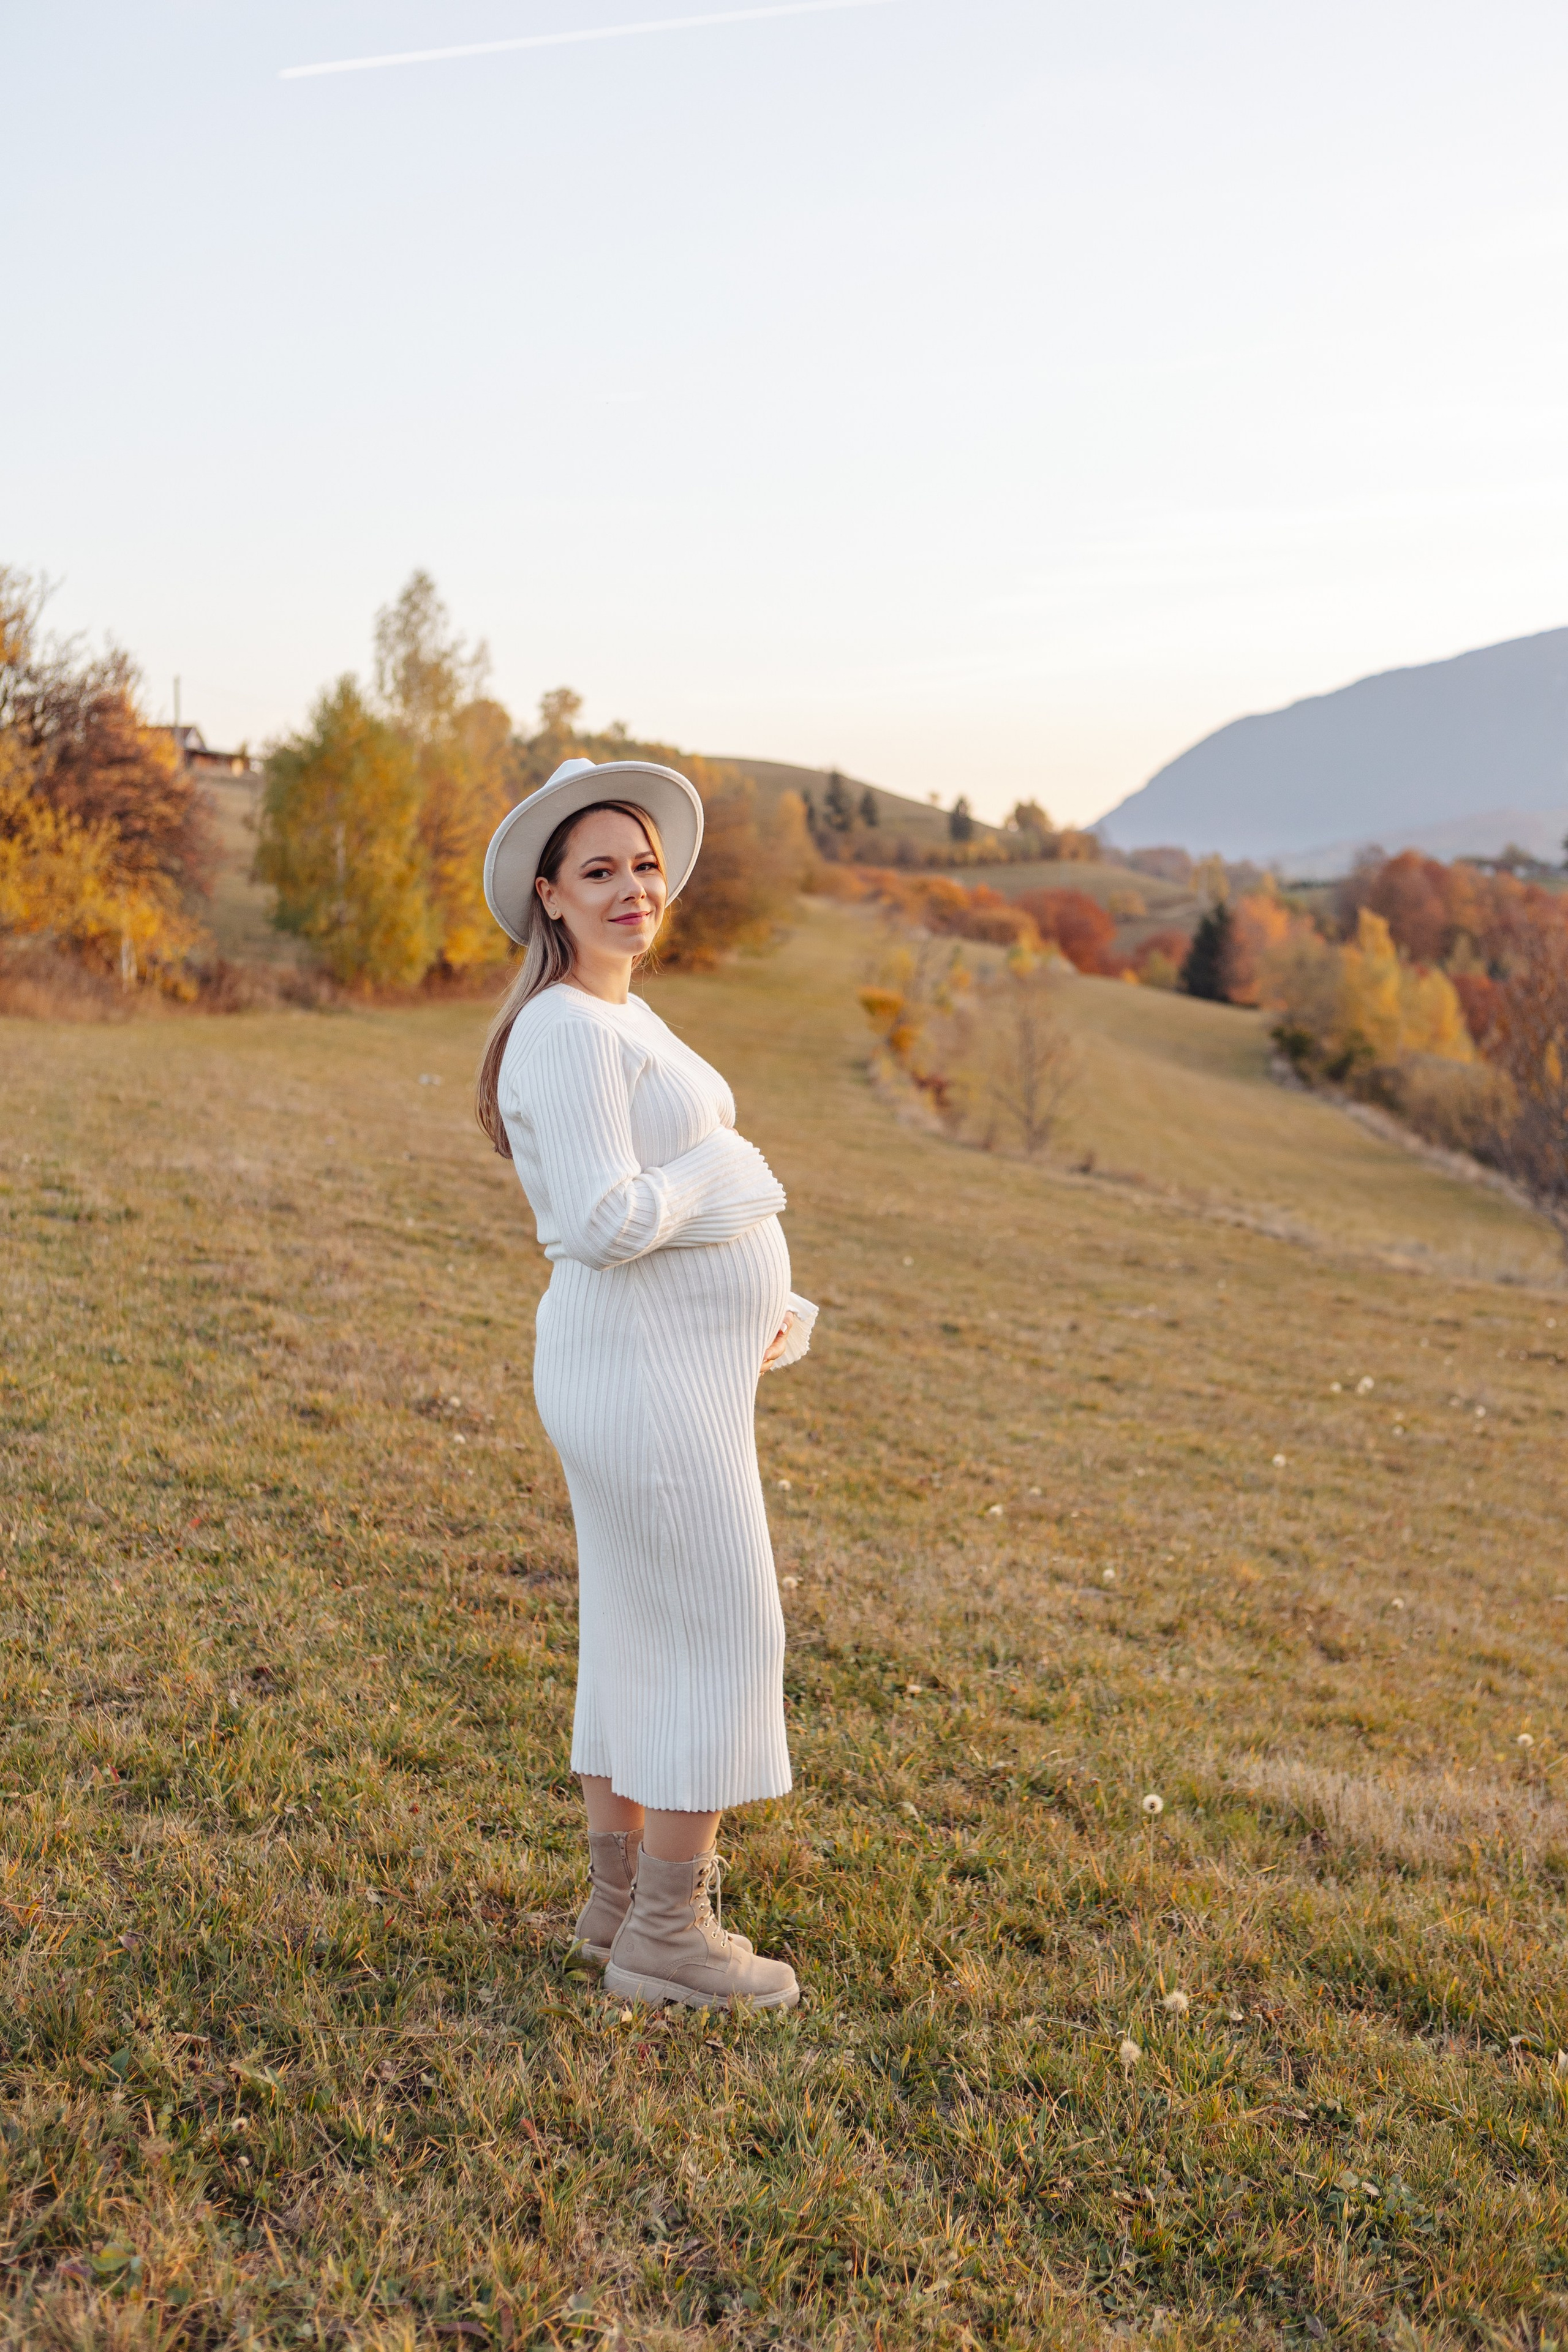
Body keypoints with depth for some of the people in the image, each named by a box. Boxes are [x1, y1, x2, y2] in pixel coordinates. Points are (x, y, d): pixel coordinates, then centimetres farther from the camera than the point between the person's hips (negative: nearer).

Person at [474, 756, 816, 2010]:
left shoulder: (624, 1021, 13)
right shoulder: (566, 1033, -19)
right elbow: (604, 1224, -26)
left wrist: (760, 1310, 8)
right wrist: (723, 1168, -11)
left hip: (664, 1359, 10)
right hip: (648, 1377, -10)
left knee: (638, 1628, 16)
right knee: (728, 1639, -2)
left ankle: (623, 1896, 28)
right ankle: (667, 1936, 10)